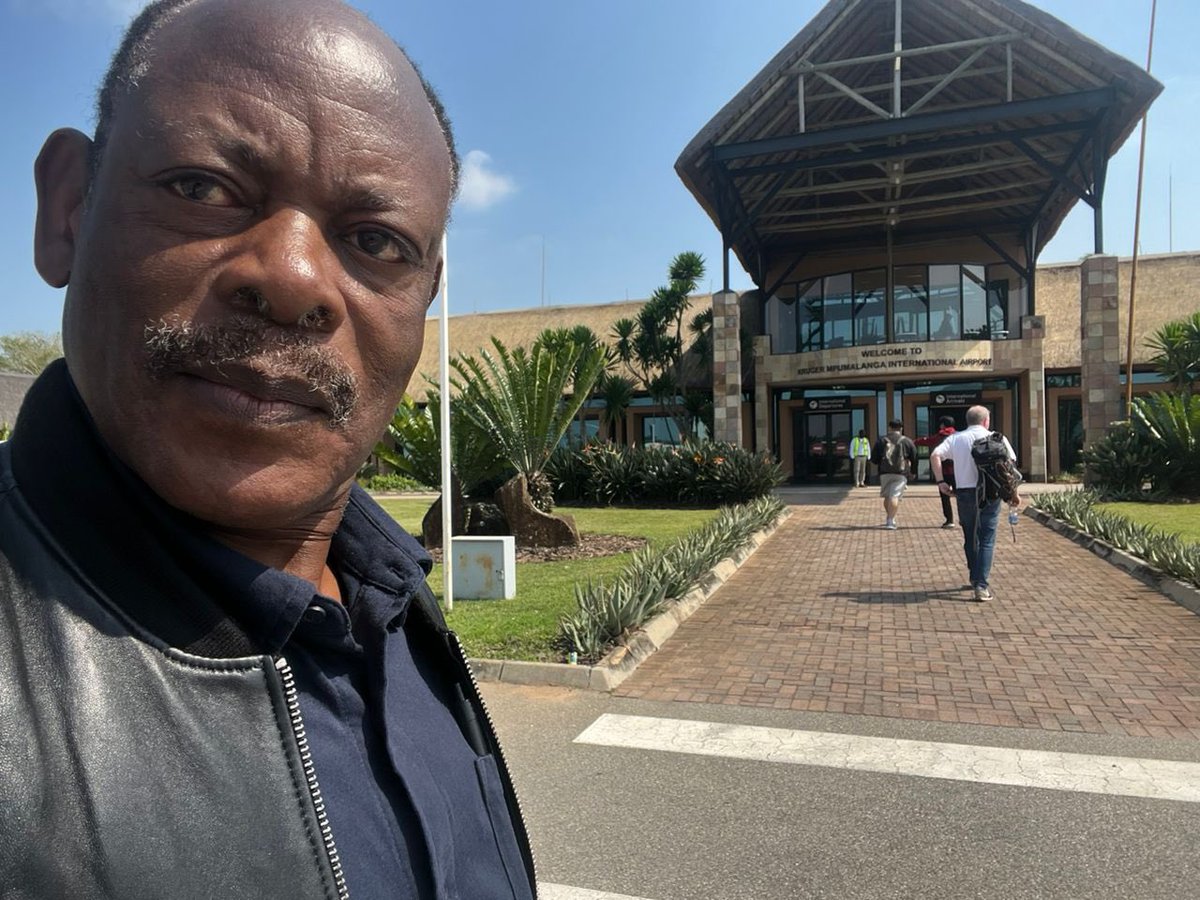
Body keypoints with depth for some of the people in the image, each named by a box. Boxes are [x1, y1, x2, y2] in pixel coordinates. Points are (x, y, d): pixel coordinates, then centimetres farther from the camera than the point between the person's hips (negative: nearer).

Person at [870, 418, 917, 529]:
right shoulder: (907, 441, 7)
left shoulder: (881, 440, 9)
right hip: (901, 473, -2)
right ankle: (890, 521, -17)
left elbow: (873, 459, 8)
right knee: (895, 496, -8)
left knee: (887, 496, 16)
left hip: (885, 473, 2)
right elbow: (914, 458, 8)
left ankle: (890, 518, 28)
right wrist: (912, 471, 23)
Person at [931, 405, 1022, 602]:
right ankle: (981, 586, -7)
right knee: (987, 540, 2)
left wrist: (940, 481, -4)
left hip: (964, 493, 2)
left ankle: (975, 579, 31)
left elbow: (935, 455, -7)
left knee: (970, 538, 18)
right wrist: (1013, 493, -2)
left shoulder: (955, 438, 7)